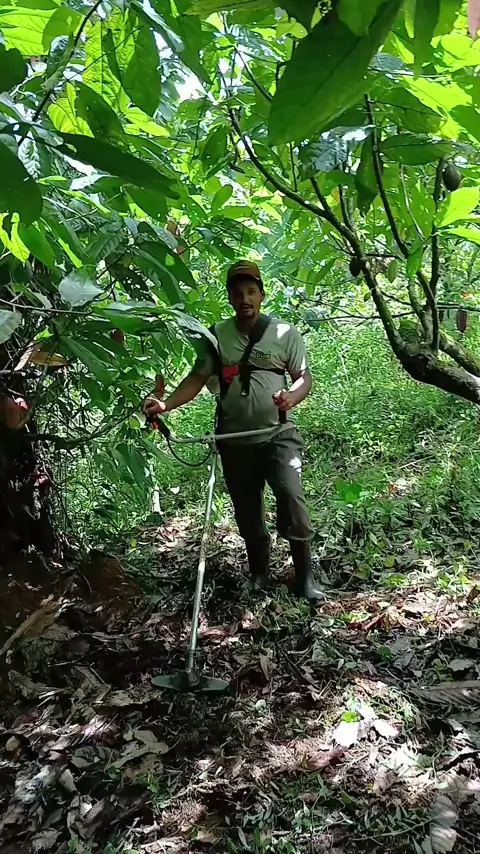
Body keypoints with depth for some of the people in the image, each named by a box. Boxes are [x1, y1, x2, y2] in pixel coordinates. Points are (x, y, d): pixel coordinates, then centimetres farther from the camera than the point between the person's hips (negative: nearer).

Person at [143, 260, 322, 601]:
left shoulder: (285, 332, 0)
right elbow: (197, 378, 4)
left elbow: (304, 377, 0)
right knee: (247, 512, 11)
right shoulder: (216, 335, 6)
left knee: (291, 499, -17)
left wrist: (291, 396, -24)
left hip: (278, 435, -3)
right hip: (234, 440, 3)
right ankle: (259, 575, 29)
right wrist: (166, 404, -12)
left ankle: (305, 577, -2)